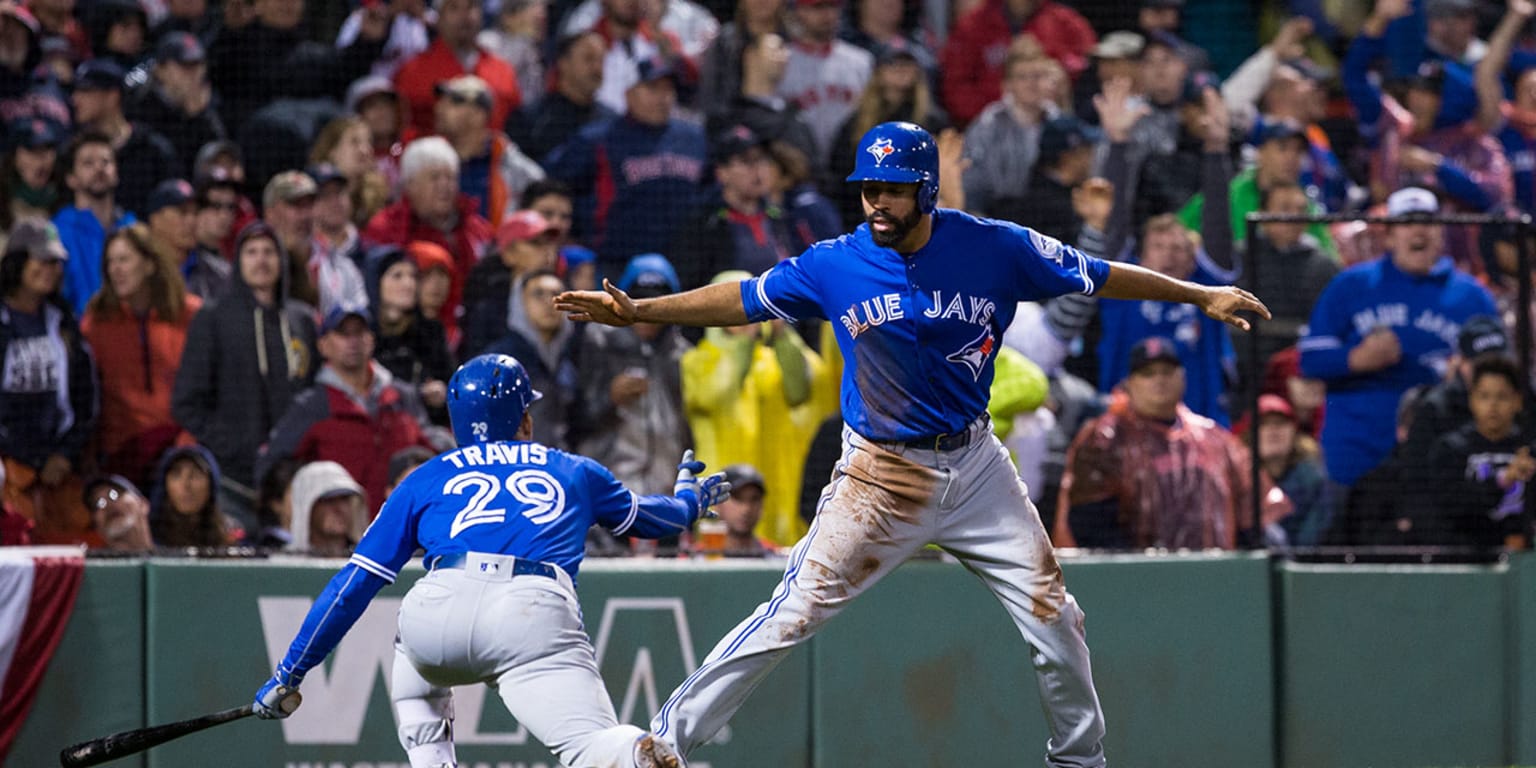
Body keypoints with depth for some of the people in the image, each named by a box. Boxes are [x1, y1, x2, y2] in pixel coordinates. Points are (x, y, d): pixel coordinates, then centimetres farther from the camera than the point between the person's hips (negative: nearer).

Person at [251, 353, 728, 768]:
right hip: (537, 615, -1)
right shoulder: (576, 472, 33)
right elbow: (654, 518, 52)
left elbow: (354, 585, 27)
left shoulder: (425, 480, 30)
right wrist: (690, 498, 76)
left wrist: (289, 676, 33)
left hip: (437, 615, 1)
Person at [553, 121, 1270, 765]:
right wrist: (639, 311, -8)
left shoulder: (994, 249, -8)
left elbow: (1097, 277, 0)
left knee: (1053, 619, 4)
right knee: (794, 613, -11)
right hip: (881, 473, -2)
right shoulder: (834, 266, -9)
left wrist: (1200, 295, 2)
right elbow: (744, 300, -1)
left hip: (975, 465, 2)